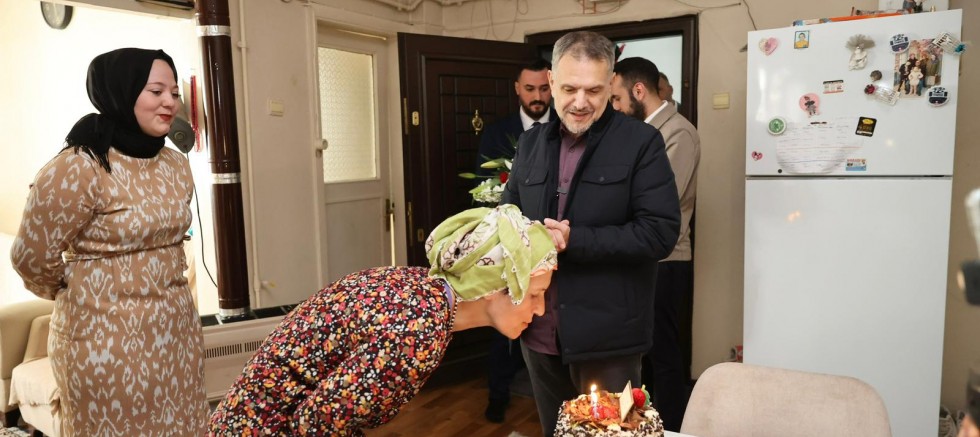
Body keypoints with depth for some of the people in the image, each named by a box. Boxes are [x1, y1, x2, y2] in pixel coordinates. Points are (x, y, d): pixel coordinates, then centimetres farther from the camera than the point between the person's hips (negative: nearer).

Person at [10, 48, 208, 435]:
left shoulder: (176, 164, 5)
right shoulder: (79, 167, -18)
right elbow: (31, 257, -9)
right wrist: (79, 295, 6)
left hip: (176, 327, 6)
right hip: (106, 336, -6)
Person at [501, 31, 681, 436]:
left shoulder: (641, 142, -8)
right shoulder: (531, 143, 8)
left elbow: (660, 233, -15)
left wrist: (573, 241, -21)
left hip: (605, 336, -5)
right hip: (539, 334, 5)